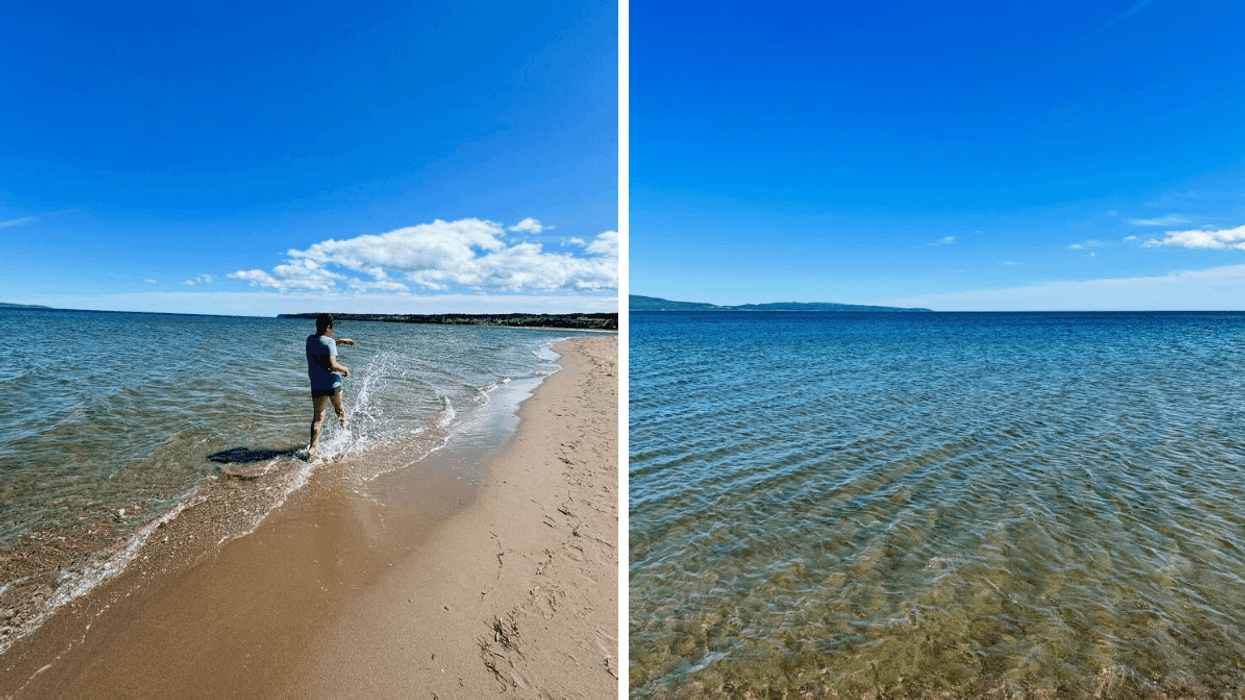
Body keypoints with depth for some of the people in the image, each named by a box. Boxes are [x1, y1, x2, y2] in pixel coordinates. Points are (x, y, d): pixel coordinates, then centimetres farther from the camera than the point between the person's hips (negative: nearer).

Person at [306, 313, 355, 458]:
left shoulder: (310, 340, 7)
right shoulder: (329, 342, -15)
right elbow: (332, 365, -24)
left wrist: (340, 341, 31)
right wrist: (345, 369, -7)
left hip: (316, 385, 5)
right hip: (332, 383, -4)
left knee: (318, 417, 4)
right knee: (339, 408, 23)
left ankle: (313, 447, -8)